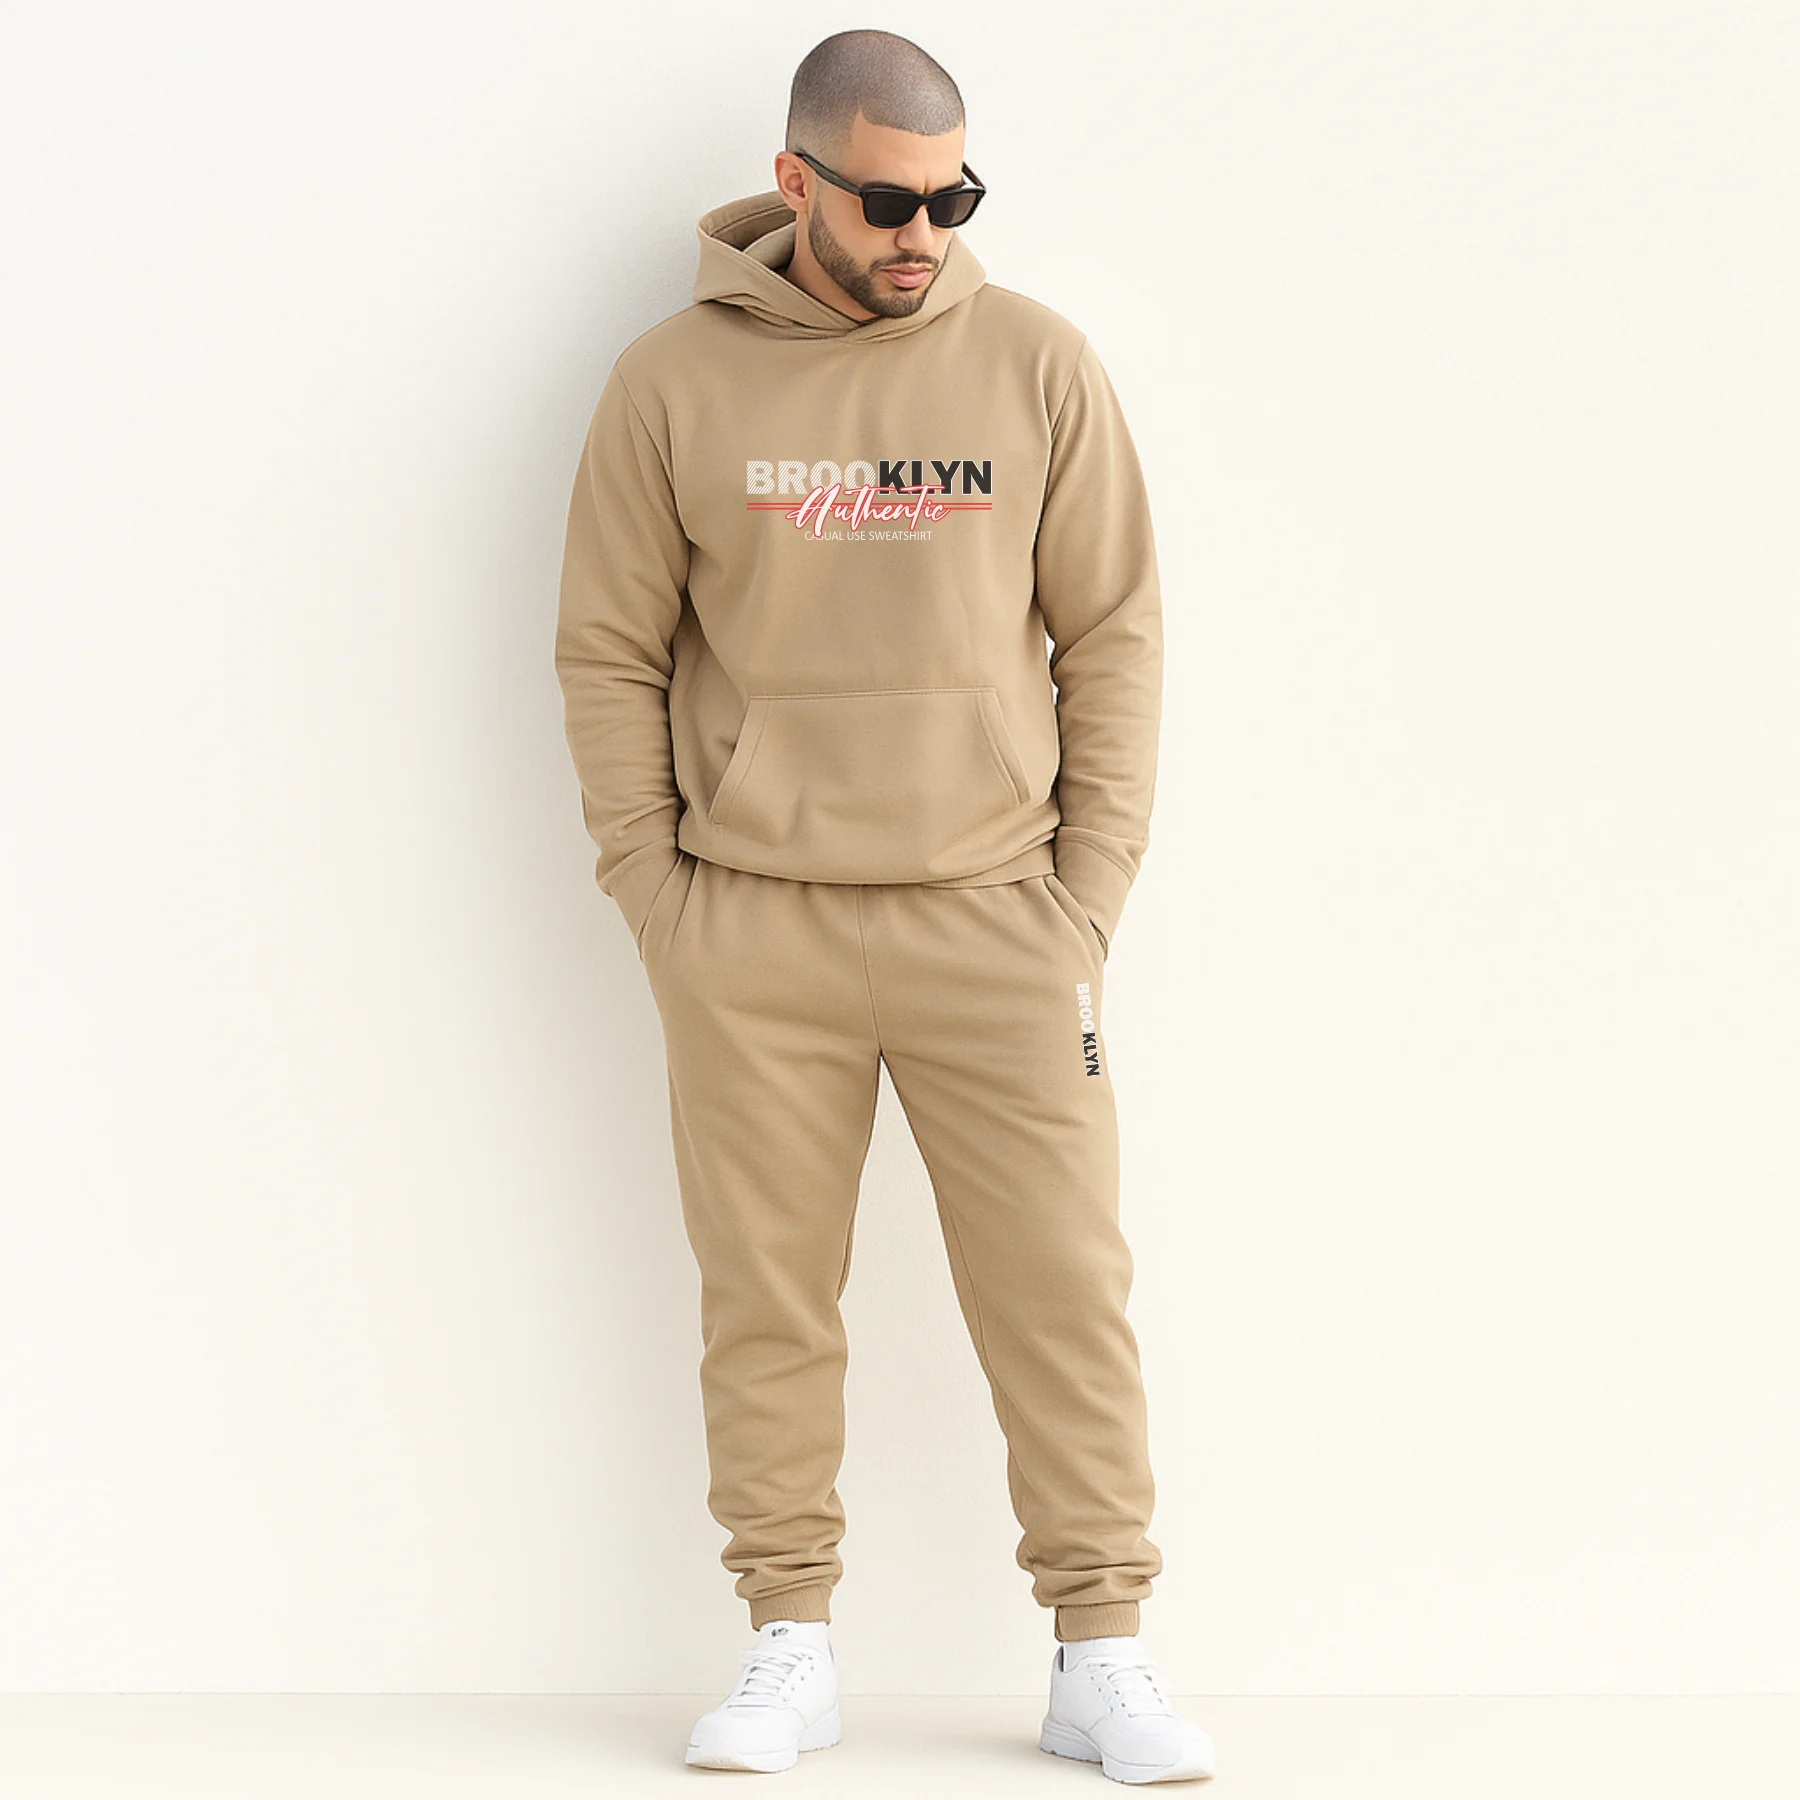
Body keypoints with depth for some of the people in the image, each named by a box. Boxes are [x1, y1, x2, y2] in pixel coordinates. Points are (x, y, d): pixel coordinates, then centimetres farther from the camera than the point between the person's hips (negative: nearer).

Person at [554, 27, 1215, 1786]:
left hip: (995, 917, 0)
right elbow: (608, 651, 6)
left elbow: (1113, 635, 6)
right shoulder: (674, 383, 2)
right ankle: (791, 1647, 16)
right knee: (765, 1300, 4)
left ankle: (1101, 1657, 9)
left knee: (1063, 1291, 0)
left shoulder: (1038, 365, 3)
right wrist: (657, 897, -1)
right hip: (750, 931, 0)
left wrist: (1089, 895, 0)